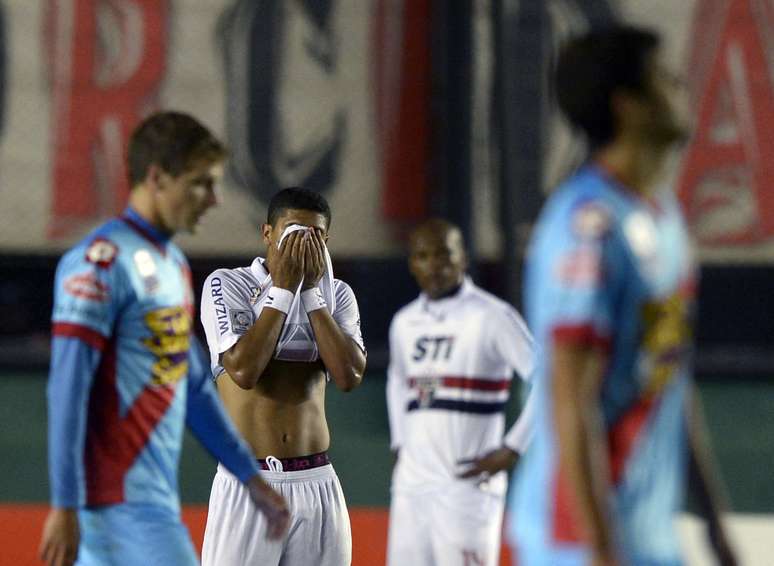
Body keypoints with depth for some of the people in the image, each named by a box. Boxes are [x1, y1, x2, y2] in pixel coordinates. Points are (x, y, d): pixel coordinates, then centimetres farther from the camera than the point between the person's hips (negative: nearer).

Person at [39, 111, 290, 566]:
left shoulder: (174, 264, 17)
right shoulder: (103, 260, -12)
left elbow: (195, 387, 24)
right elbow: (68, 389, -16)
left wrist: (250, 477, 23)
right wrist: (64, 507, -19)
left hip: (157, 495, 9)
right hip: (122, 502, -9)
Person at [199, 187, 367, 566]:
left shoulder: (337, 295, 10)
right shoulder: (226, 285, -3)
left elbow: (349, 376, -7)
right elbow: (244, 370, -18)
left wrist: (311, 291, -6)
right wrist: (283, 288, -12)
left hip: (318, 485, 4)